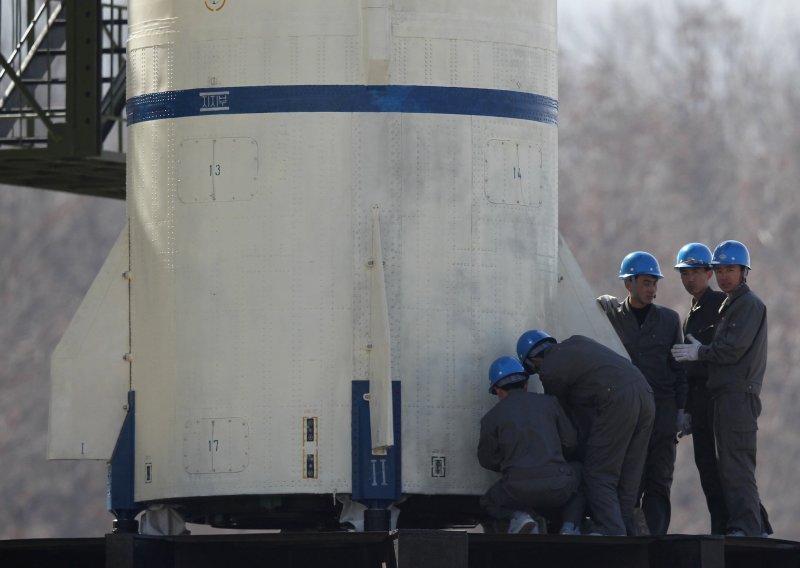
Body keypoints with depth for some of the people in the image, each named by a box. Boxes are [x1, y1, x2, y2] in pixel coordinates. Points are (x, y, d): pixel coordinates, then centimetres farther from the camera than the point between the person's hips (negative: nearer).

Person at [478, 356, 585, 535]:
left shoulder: (491, 418, 7)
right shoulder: (548, 403, 12)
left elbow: (487, 459, 14)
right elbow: (570, 441, 16)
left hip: (519, 488, -1)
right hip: (556, 486, 1)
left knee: (490, 502, 33)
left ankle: (518, 516, -4)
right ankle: (569, 527, 8)